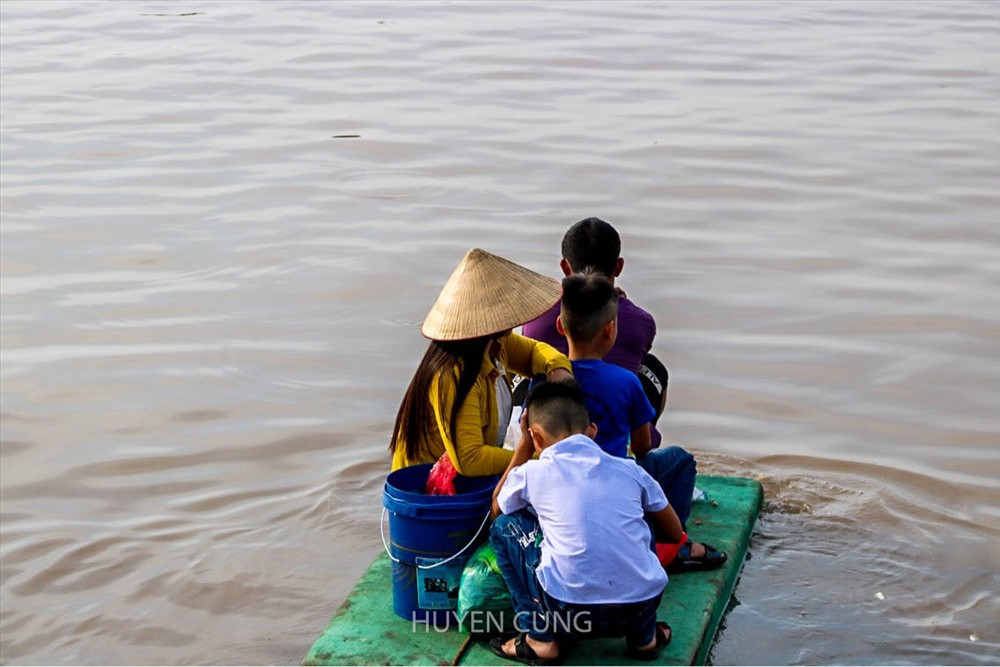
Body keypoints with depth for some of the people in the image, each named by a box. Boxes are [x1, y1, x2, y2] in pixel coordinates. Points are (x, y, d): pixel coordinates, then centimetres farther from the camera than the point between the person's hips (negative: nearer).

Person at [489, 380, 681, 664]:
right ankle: (644, 635, 25)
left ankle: (540, 639, 12)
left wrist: (524, 446, 28)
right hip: (642, 606, 3)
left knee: (504, 526, 17)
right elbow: (674, 533, 21)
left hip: (571, 612, -3)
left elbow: (497, 509, 25)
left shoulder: (531, 473, 2)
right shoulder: (629, 470, 8)